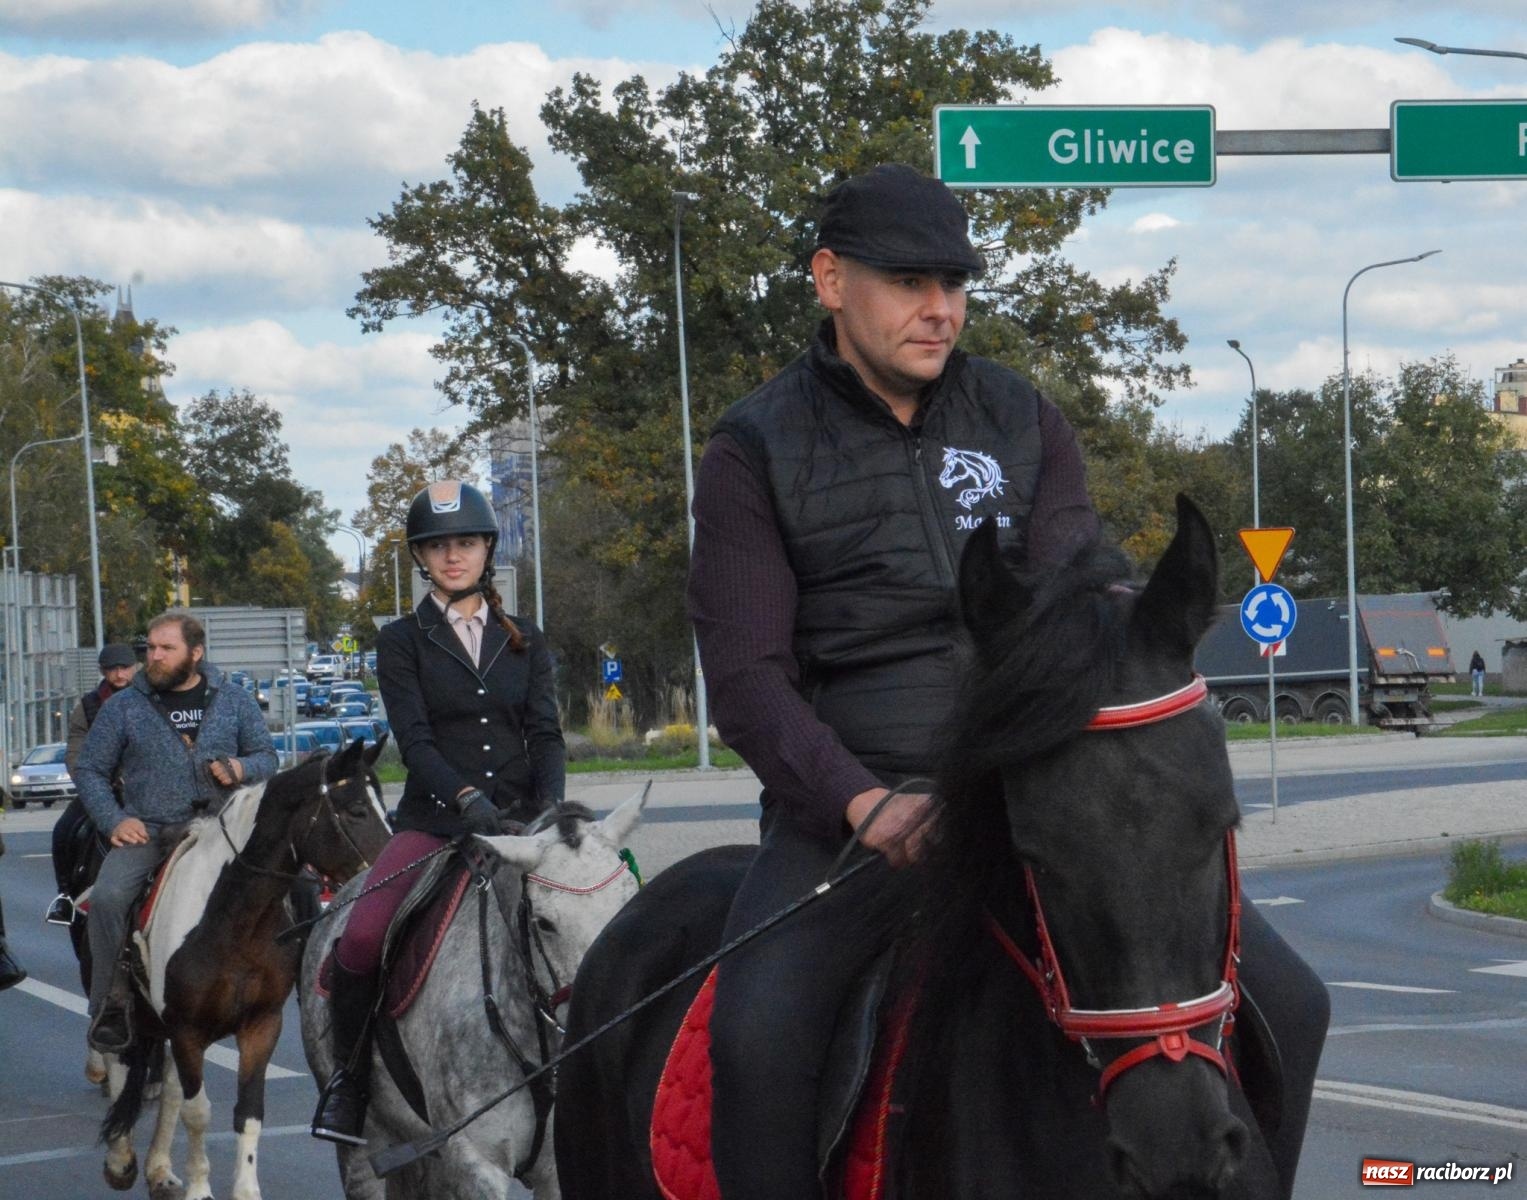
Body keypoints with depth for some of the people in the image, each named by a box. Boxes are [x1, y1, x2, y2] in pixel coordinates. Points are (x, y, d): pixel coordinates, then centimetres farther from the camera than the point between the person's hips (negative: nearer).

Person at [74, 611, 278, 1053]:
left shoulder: (234, 702, 10)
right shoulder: (123, 707, 7)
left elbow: (267, 757, 16)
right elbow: (90, 770, 10)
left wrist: (243, 768, -8)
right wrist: (113, 820, -5)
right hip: (146, 830, -1)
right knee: (107, 896, -27)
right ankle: (111, 1003, -12)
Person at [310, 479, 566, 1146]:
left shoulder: (526, 641, 14)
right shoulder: (403, 642, 5)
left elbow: (546, 734, 4)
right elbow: (414, 740, -7)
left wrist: (551, 809, -16)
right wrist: (467, 799, -25)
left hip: (520, 820, 2)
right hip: (435, 821, -2)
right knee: (360, 941, -24)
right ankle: (348, 1074, -2)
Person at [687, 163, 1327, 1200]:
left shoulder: (1024, 422, 11)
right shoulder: (756, 453, 2)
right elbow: (747, 677, -6)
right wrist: (865, 807, -22)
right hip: (850, 795, -3)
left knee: (1284, 1002, -8)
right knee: (758, 1034, -33)